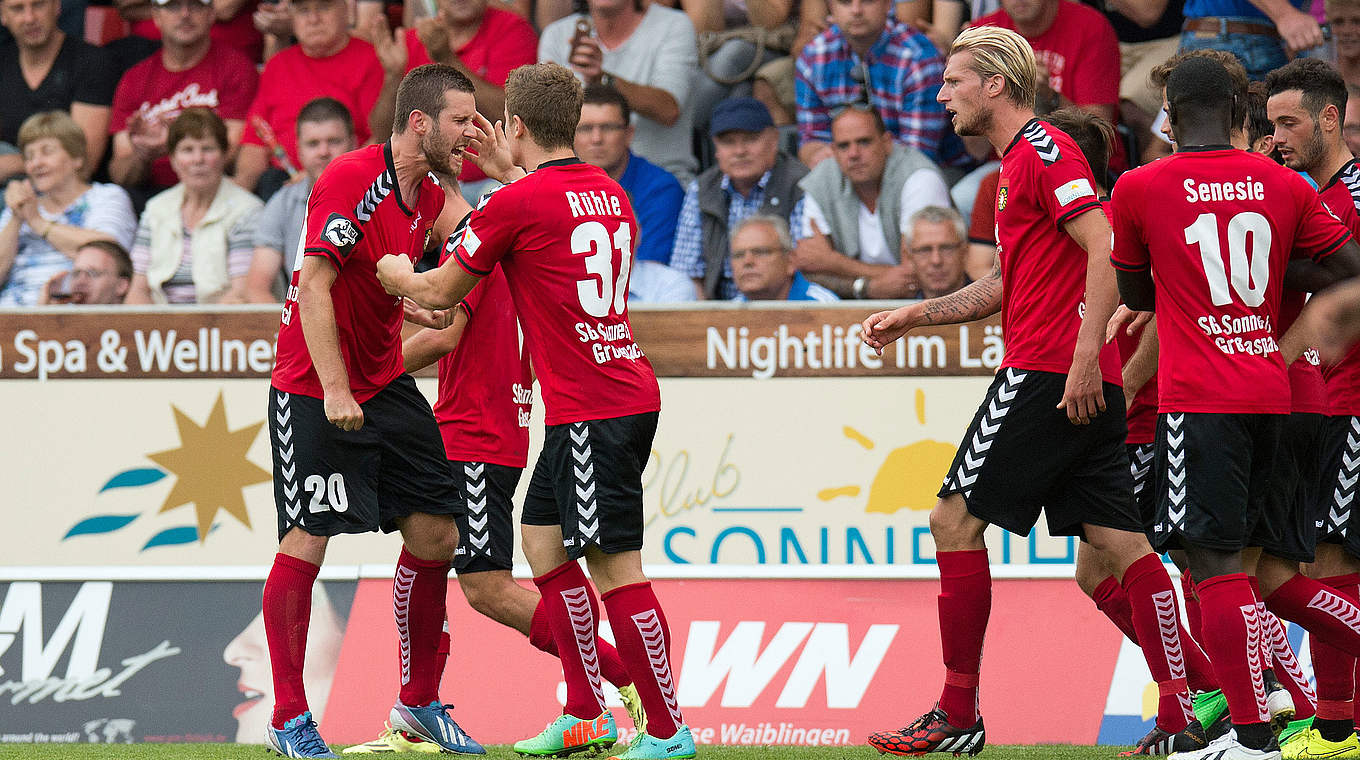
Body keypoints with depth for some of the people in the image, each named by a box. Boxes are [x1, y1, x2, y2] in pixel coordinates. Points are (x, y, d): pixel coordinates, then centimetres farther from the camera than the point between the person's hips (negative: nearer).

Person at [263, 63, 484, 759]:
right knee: (305, 544, -8)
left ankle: (419, 703, 17)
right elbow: (314, 286, -21)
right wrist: (334, 389, -25)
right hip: (314, 389, -8)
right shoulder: (350, 180, -18)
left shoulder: (429, 196, 6)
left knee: (435, 534, 4)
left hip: (385, 383, 8)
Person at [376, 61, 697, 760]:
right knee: (543, 539, 16)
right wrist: (511, 174, 36)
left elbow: (440, 292, 1)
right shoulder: (608, 193, 11)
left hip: (592, 410, -9)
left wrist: (399, 276, 22)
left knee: (613, 564, -8)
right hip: (624, 393, 9)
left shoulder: (519, 201, -12)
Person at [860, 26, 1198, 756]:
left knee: (955, 521, -4)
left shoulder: (1045, 150, -9)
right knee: (1118, 543, 4)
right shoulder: (1020, 162, 22)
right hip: (1085, 385, 10)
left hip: (1048, 374, -10)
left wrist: (1084, 354, -24)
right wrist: (913, 315, 28)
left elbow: (1106, 250, -18)